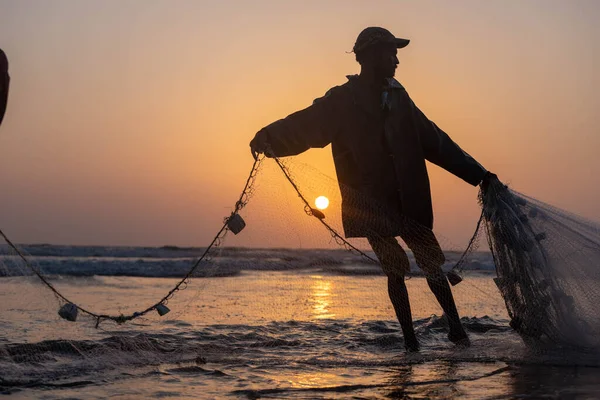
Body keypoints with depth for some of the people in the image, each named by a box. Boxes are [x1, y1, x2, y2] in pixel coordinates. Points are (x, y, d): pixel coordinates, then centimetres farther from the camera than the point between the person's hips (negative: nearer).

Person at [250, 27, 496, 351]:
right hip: (372, 208, -3)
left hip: (409, 204, 4)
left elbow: (435, 142, 15)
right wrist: (270, 136, -40)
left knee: (432, 265, 6)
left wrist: (478, 174, 17)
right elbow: (305, 125, -19)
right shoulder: (342, 101, -4)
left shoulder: (397, 97, 9)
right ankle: (410, 339, 12)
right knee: (395, 271, 0)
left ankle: (456, 328, 21)